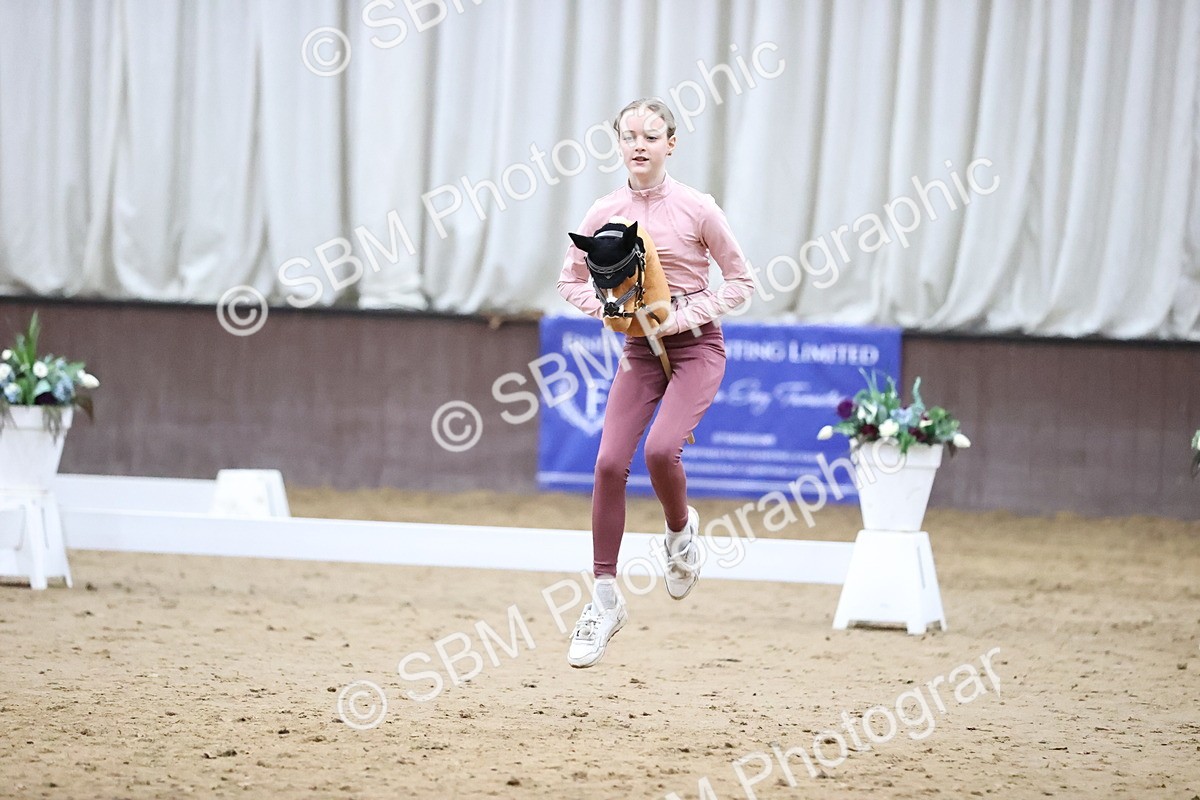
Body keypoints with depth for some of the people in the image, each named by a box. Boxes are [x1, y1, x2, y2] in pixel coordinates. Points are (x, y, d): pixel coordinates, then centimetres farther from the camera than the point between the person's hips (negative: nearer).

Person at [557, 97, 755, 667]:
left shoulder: (696, 209, -9)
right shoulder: (605, 214, -1)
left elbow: (741, 282, -2)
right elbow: (572, 281, 10)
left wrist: (689, 315, -16)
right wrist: (610, 308, -9)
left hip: (696, 346, -3)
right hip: (640, 347, 3)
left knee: (660, 449, -25)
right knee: (610, 463, -8)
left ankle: (681, 530, 9)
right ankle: (605, 599, 2)